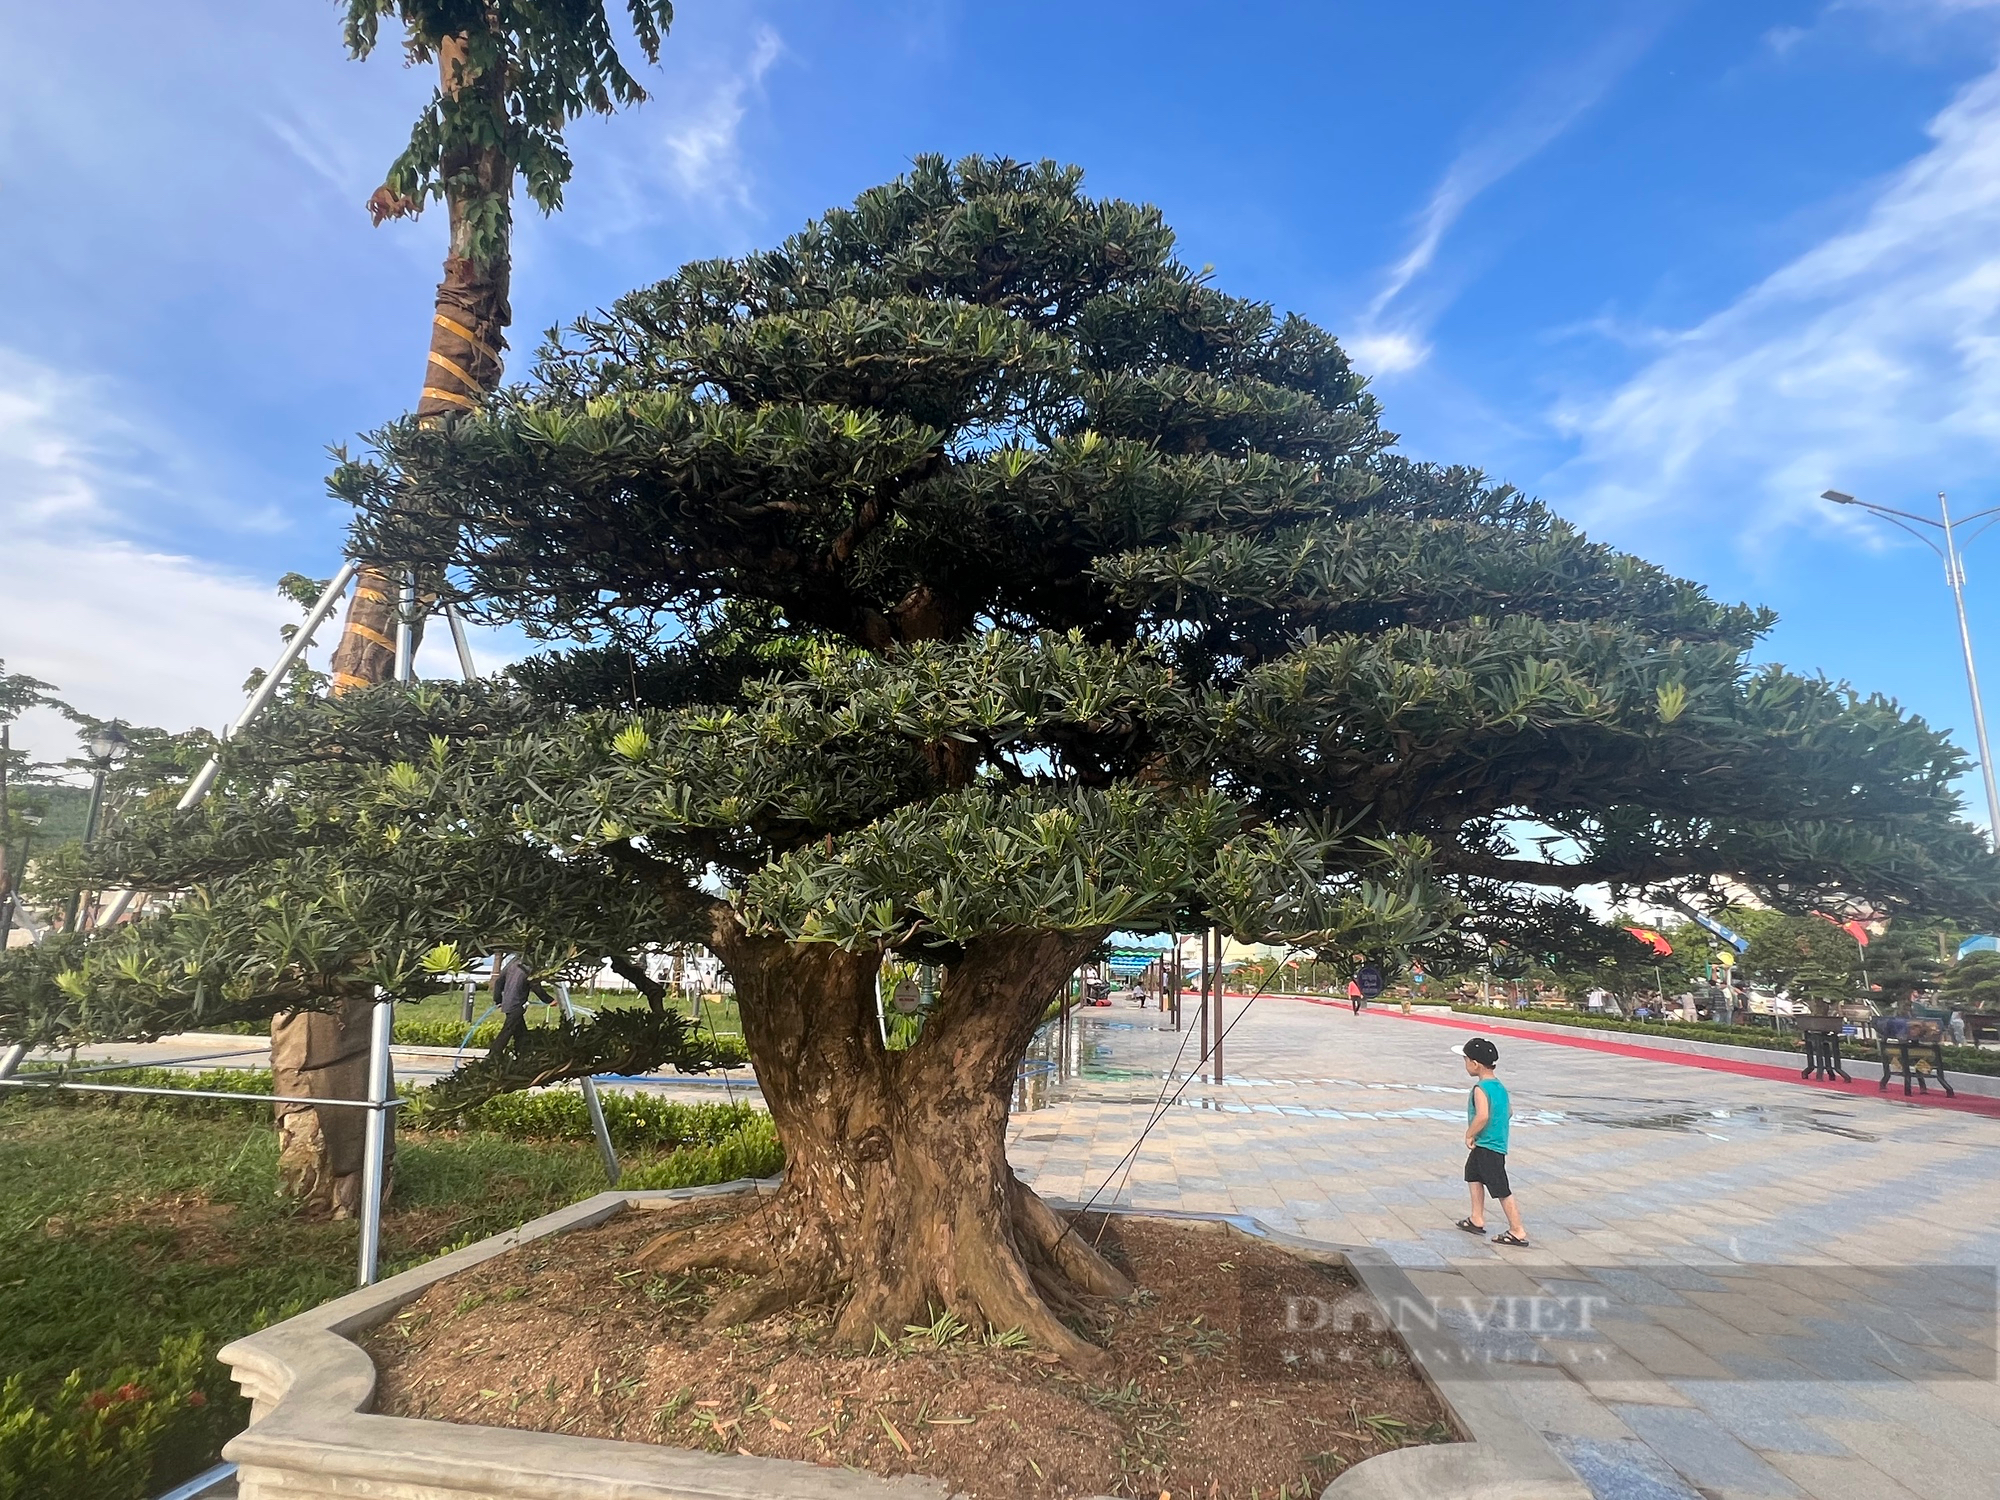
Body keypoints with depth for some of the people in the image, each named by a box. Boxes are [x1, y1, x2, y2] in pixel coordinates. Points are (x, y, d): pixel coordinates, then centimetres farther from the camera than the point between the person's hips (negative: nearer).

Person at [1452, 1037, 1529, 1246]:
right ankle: (1477, 1219, 32)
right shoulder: (1499, 1086, 7)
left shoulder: (1480, 1089, -22)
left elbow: (1482, 1116, -32)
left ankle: (1518, 1231, 8)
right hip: (1498, 1142, 10)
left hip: (1488, 1147, -10)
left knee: (1501, 1190, -1)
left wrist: (1469, 1134, -19)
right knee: (1473, 1174, 24)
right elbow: (1509, 1111, 14)